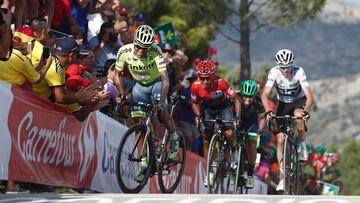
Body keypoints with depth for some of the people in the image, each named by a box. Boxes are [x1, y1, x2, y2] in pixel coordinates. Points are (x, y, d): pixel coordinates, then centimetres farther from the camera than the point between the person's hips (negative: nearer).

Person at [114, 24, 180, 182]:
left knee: (161, 111, -27)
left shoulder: (155, 52, -32)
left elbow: (165, 78, -37)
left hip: (156, 83, -3)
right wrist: (121, 94, -22)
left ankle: (174, 140, 2)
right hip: (140, 86, 3)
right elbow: (117, 75, -9)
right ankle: (145, 163, -2)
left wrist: (162, 98, -50)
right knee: (139, 121, -8)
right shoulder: (124, 51, -24)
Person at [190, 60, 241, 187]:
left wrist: (237, 117, -32)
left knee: (229, 133, -24)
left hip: (224, 106, -2)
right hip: (207, 108, 2)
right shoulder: (196, 86, -26)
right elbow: (195, 103, -6)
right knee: (206, 139, -5)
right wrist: (198, 116, -23)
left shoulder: (221, 83, -34)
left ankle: (235, 152, 9)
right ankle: (210, 172, 6)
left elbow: (235, 99, -24)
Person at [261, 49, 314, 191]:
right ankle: (283, 176, -1)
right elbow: (265, 95, -29)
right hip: (283, 104, 2)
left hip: (299, 101, -2)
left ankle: (302, 145, -10)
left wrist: (306, 111, -50)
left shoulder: (299, 71, -27)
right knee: (280, 140, -8)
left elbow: (309, 95, -33)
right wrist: (268, 111, -46)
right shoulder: (274, 72, -24)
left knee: (299, 117, -38)